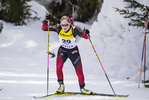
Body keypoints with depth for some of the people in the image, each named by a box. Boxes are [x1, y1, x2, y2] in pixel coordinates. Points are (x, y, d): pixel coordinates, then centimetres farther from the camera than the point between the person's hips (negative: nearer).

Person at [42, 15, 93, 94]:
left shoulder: (74, 30, -26)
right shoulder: (58, 29, -19)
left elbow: (86, 37, -22)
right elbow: (44, 28, -15)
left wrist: (86, 34, -45)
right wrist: (46, 21, -33)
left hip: (73, 51, -1)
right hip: (62, 50, 1)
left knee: (79, 72, 1)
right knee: (58, 67, -25)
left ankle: (82, 88, 26)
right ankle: (61, 85, -7)